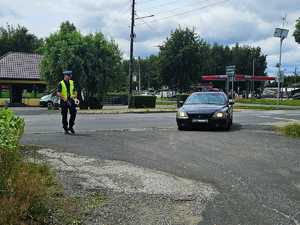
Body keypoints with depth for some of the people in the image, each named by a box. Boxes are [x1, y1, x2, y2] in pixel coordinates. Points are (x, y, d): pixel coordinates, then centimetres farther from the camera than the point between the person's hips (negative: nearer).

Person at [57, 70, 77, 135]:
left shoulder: (71, 82, 11)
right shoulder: (60, 84, -4)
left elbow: (74, 91, 23)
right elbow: (58, 93, -14)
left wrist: (74, 95, 2)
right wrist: (63, 98, -30)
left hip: (71, 100, 4)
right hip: (64, 101, -3)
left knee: (73, 113, -8)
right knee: (64, 116, 2)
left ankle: (71, 127, 9)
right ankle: (65, 129, 12)